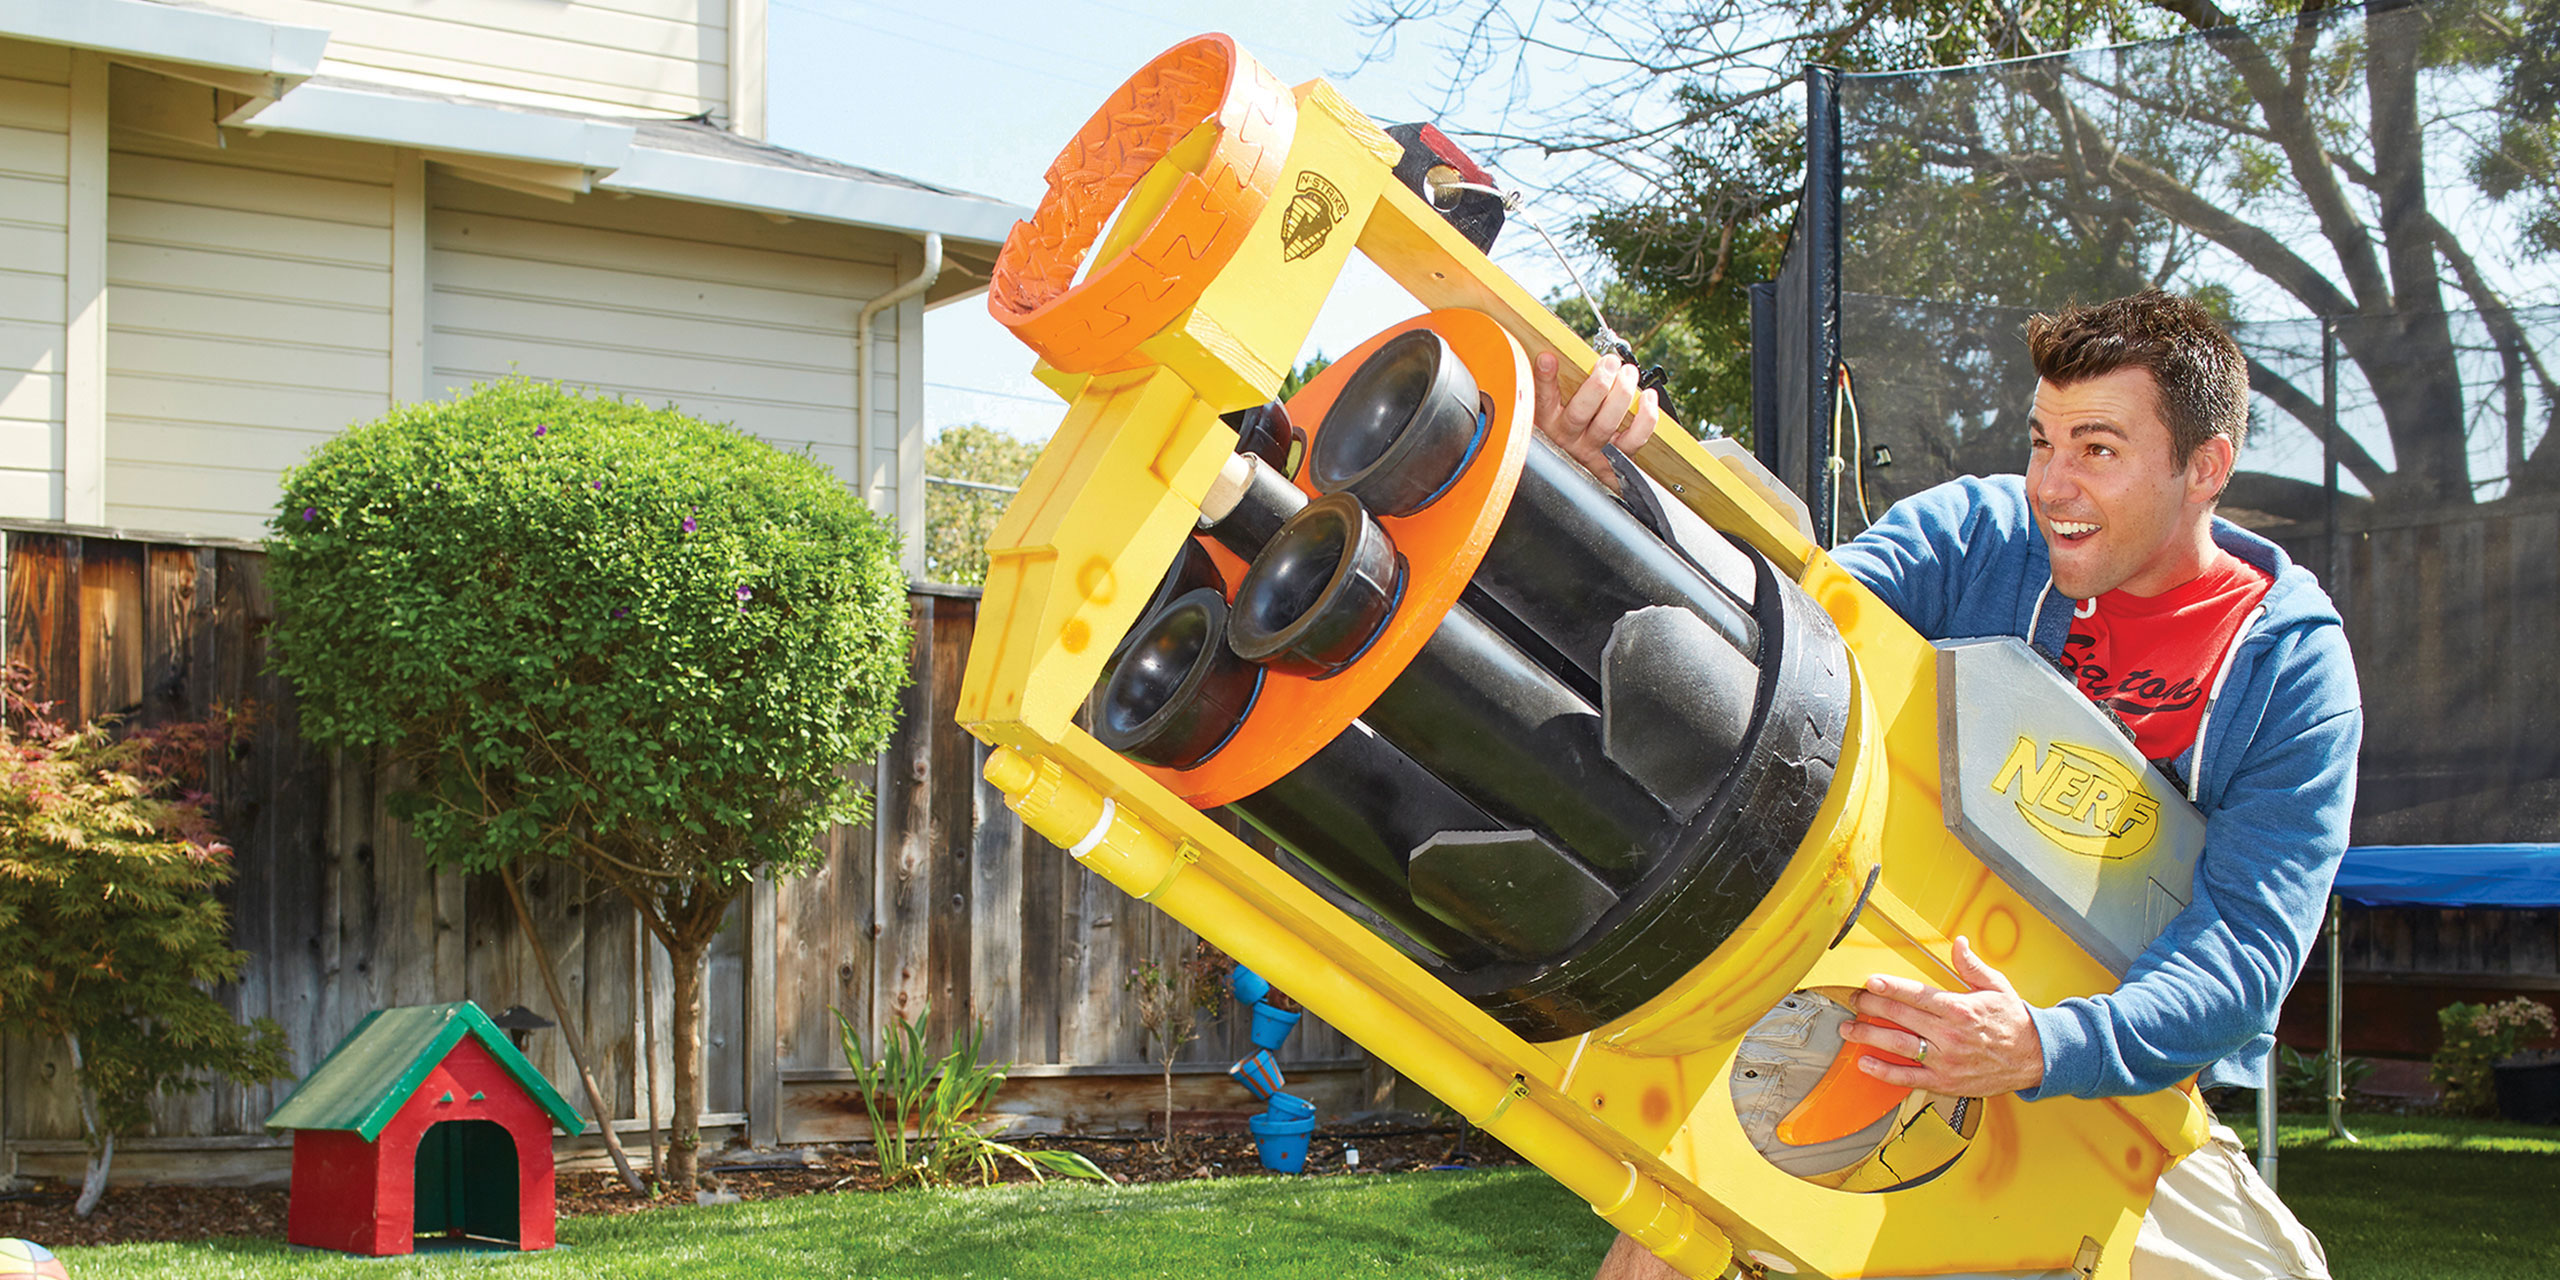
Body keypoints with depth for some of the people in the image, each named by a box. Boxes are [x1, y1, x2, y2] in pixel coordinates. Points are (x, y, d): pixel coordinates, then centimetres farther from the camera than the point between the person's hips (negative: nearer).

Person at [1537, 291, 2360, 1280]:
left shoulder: (2295, 668, -7)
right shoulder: (1976, 532, -4)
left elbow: (2252, 942, -16)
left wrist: (2044, 1047, -35)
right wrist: (1613, 488, -39)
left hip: (2115, 1096, 1)